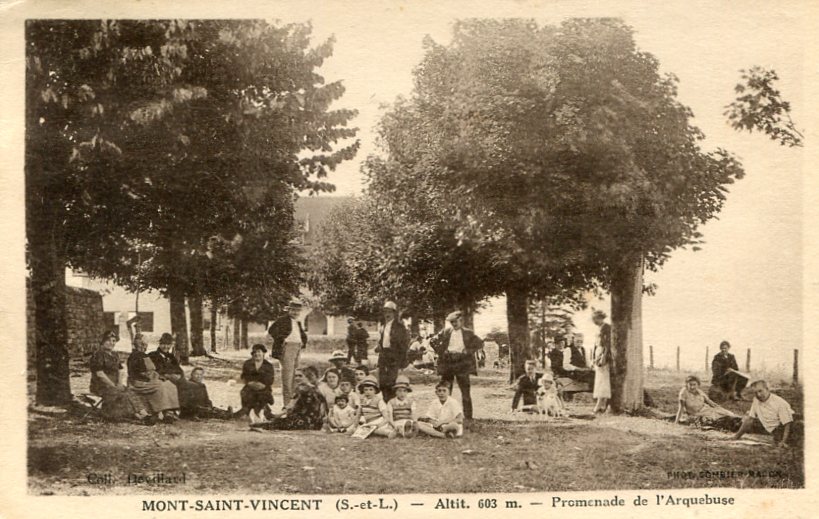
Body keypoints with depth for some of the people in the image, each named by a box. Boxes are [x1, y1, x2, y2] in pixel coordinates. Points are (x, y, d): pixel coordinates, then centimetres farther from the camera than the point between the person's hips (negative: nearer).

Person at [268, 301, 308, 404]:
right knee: (287, 372, -12)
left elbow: (303, 335, 35)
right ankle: (287, 402, -13)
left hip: (298, 348, 8)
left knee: (295, 374, 9)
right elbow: (271, 330, -12)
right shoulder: (282, 320, -3)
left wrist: (303, 342, 17)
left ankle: (293, 398, 15)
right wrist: (281, 340, -13)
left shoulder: (298, 322, 21)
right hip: (287, 348, -8)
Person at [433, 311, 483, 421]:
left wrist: (468, 351, -7)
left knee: (465, 391, -3)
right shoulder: (446, 333, 9)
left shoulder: (468, 333, 4)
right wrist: (441, 352, 3)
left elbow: (480, 343, 3)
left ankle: (468, 416, 3)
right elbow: (434, 341, 16)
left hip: (462, 363, -2)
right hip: (447, 363, 3)